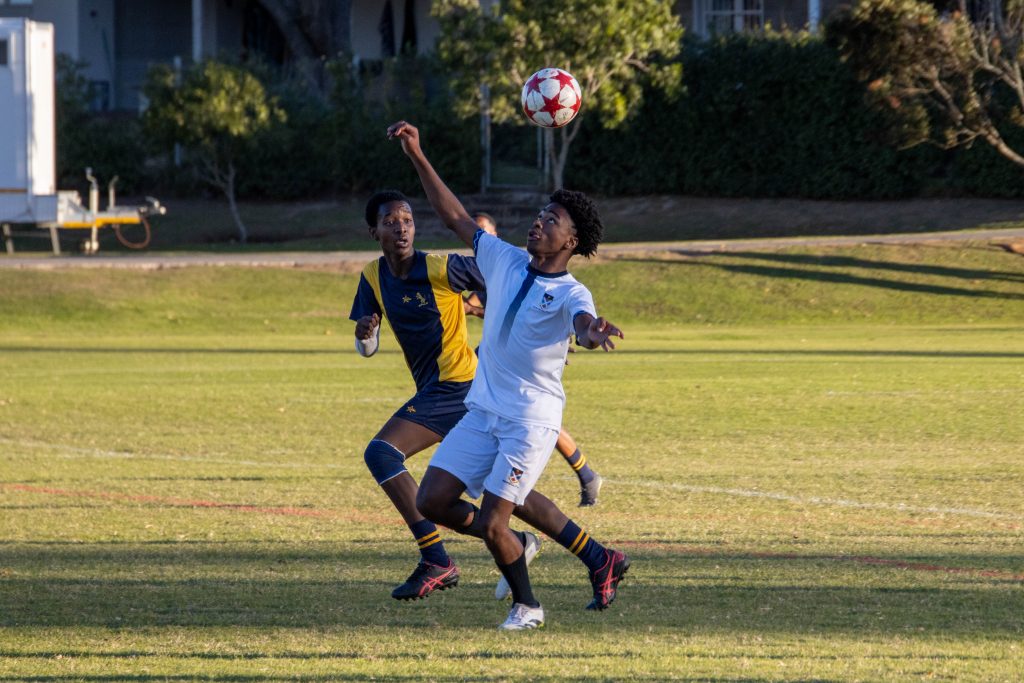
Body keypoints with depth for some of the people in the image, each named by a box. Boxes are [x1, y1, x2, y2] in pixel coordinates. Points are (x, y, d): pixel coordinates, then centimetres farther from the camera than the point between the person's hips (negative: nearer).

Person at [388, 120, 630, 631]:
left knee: (492, 525, -14)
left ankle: (526, 605, 17)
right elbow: (455, 218, 10)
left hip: (531, 420, -7)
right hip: (483, 411, 7)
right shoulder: (506, 261, 4)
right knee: (432, 501, 4)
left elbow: (583, 322, -38)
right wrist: (417, 157, 4)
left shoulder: (569, 294, -15)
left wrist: (591, 332, -64)